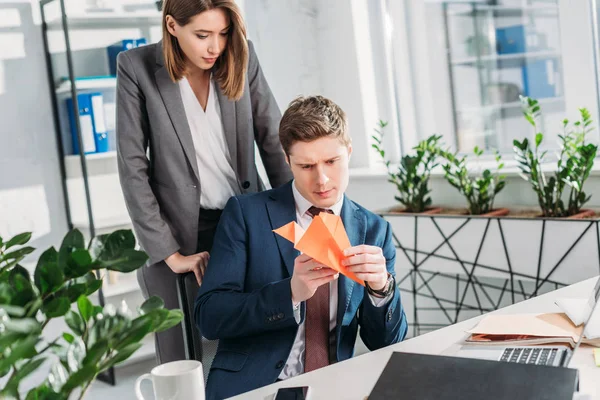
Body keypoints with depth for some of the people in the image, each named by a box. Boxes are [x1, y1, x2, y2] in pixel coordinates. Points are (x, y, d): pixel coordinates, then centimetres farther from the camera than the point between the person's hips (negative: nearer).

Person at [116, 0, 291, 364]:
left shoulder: (242, 57, -2)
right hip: (178, 234, -2)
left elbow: (275, 141, 3)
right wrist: (169, 253, -11)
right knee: (180, 370, 4)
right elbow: (133, 168, -9)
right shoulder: (137, 68, -9)